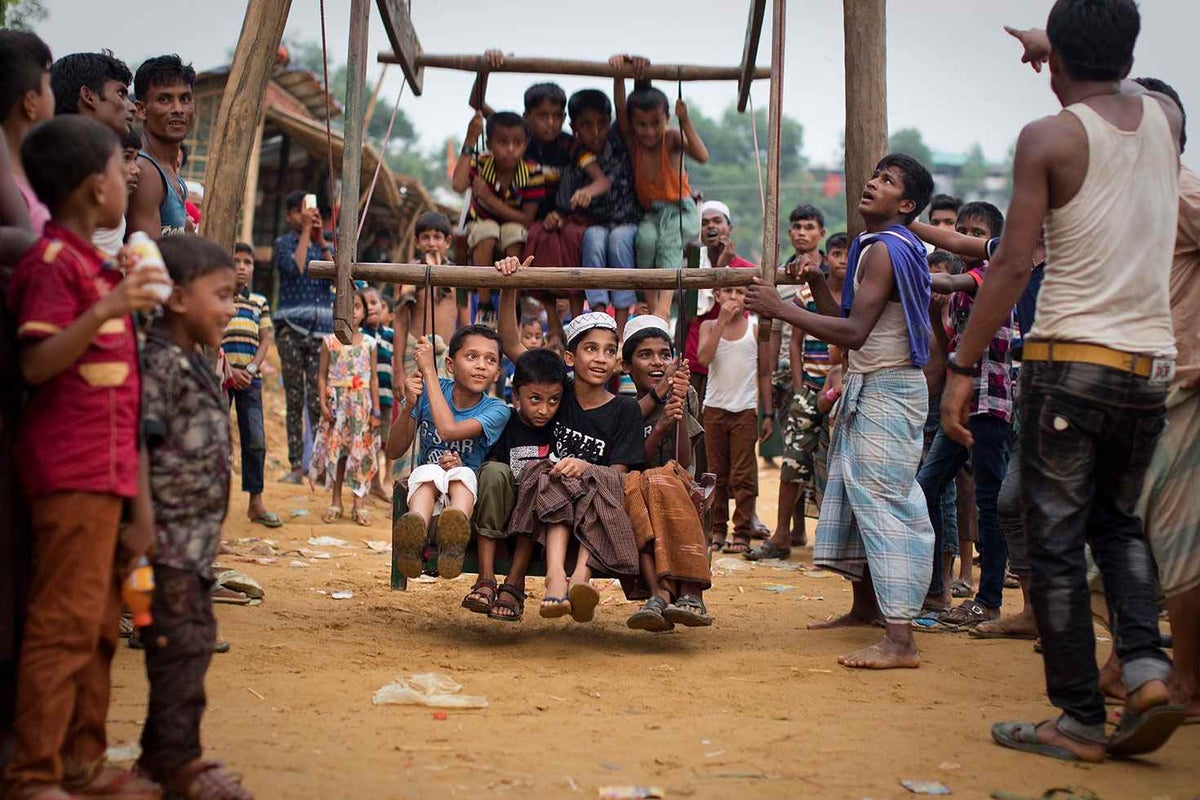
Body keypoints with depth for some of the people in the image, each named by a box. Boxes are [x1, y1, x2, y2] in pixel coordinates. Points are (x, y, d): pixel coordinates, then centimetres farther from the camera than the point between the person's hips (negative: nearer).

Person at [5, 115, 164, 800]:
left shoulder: (94, 264, 20)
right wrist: (104, 313, -29)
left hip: (107, 469, 10)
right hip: (73, 468, -10)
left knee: (100, 621, 12)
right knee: (67, 620, -9)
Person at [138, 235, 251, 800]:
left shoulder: (194, 363, 17)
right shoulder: (161, 361, -14)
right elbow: (143, 444, -20)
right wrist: (145, 520, -22)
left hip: (197, 536, 10)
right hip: (172, 535, -10)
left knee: (194, 640, 14)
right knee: (182, 641, -6)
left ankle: (161, 749, 23)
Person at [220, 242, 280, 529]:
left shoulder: (260, 302, 14)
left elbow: (265, 340, 10)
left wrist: (250, 370, -6)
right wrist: (229, 370, -14)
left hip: (250, 378, 4)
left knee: (256, 439, 2)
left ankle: (256, 501, 8)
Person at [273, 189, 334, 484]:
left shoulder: (326, 246, 16)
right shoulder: (283, 244, 8)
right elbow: (295, 268, -11)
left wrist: (322, 243, -3)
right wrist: (306, 233, -4)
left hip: (322, 330, 1)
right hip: (291, 328, -1)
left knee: (318, 399, -6)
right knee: (294, 398, 0)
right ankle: (296, 466, 1)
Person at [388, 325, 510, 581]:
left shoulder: (496, 410, -7)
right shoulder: (427, 391, 1)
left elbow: (449, 430, -25)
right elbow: (394, 451, 0)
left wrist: (429, 371, -19)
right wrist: (408, 406, -17)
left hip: (467, 493, -1)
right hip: (425, 492, 1)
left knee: (463, 473, -34)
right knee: (428, 471, -32)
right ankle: (415, 530, -65)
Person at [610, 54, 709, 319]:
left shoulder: (672, 138, -10)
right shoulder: (631, 139, -4)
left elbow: (702, 156, -25)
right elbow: (620, 106, -19)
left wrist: (685, 122, -32)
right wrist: (621, 71, -34)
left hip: (679, 210, -2)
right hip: (647, 214, 2)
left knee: (669, 239, -33)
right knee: (646, 238, -32)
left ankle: (663, 306, -43)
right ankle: (651, 304, -25)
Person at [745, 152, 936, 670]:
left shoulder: (884, 249, -15)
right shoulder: (874, 247, 17)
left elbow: (854, 333, -24)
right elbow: (849, 326, 18)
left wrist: (781, 309, -21)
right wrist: (818, 286, 5)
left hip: (887, 390, -11)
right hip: (867, 389, 11)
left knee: (885, 501, -16)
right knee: (854, 494, 18)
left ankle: (900, 640, -23)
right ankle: (865, 608, 32)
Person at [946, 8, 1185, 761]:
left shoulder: (1050, 137, -7)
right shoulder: (1165, 116, 8)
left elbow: (1013, 266, -12)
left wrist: (962, 368, -7)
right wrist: (1051, 45, 48)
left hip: (1070, 360, -5)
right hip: (1151, 365, 5)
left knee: (1058, 543, 4)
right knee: (1119, 523, 21)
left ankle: (1081, 721, 5)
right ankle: (1147, 666, 2)